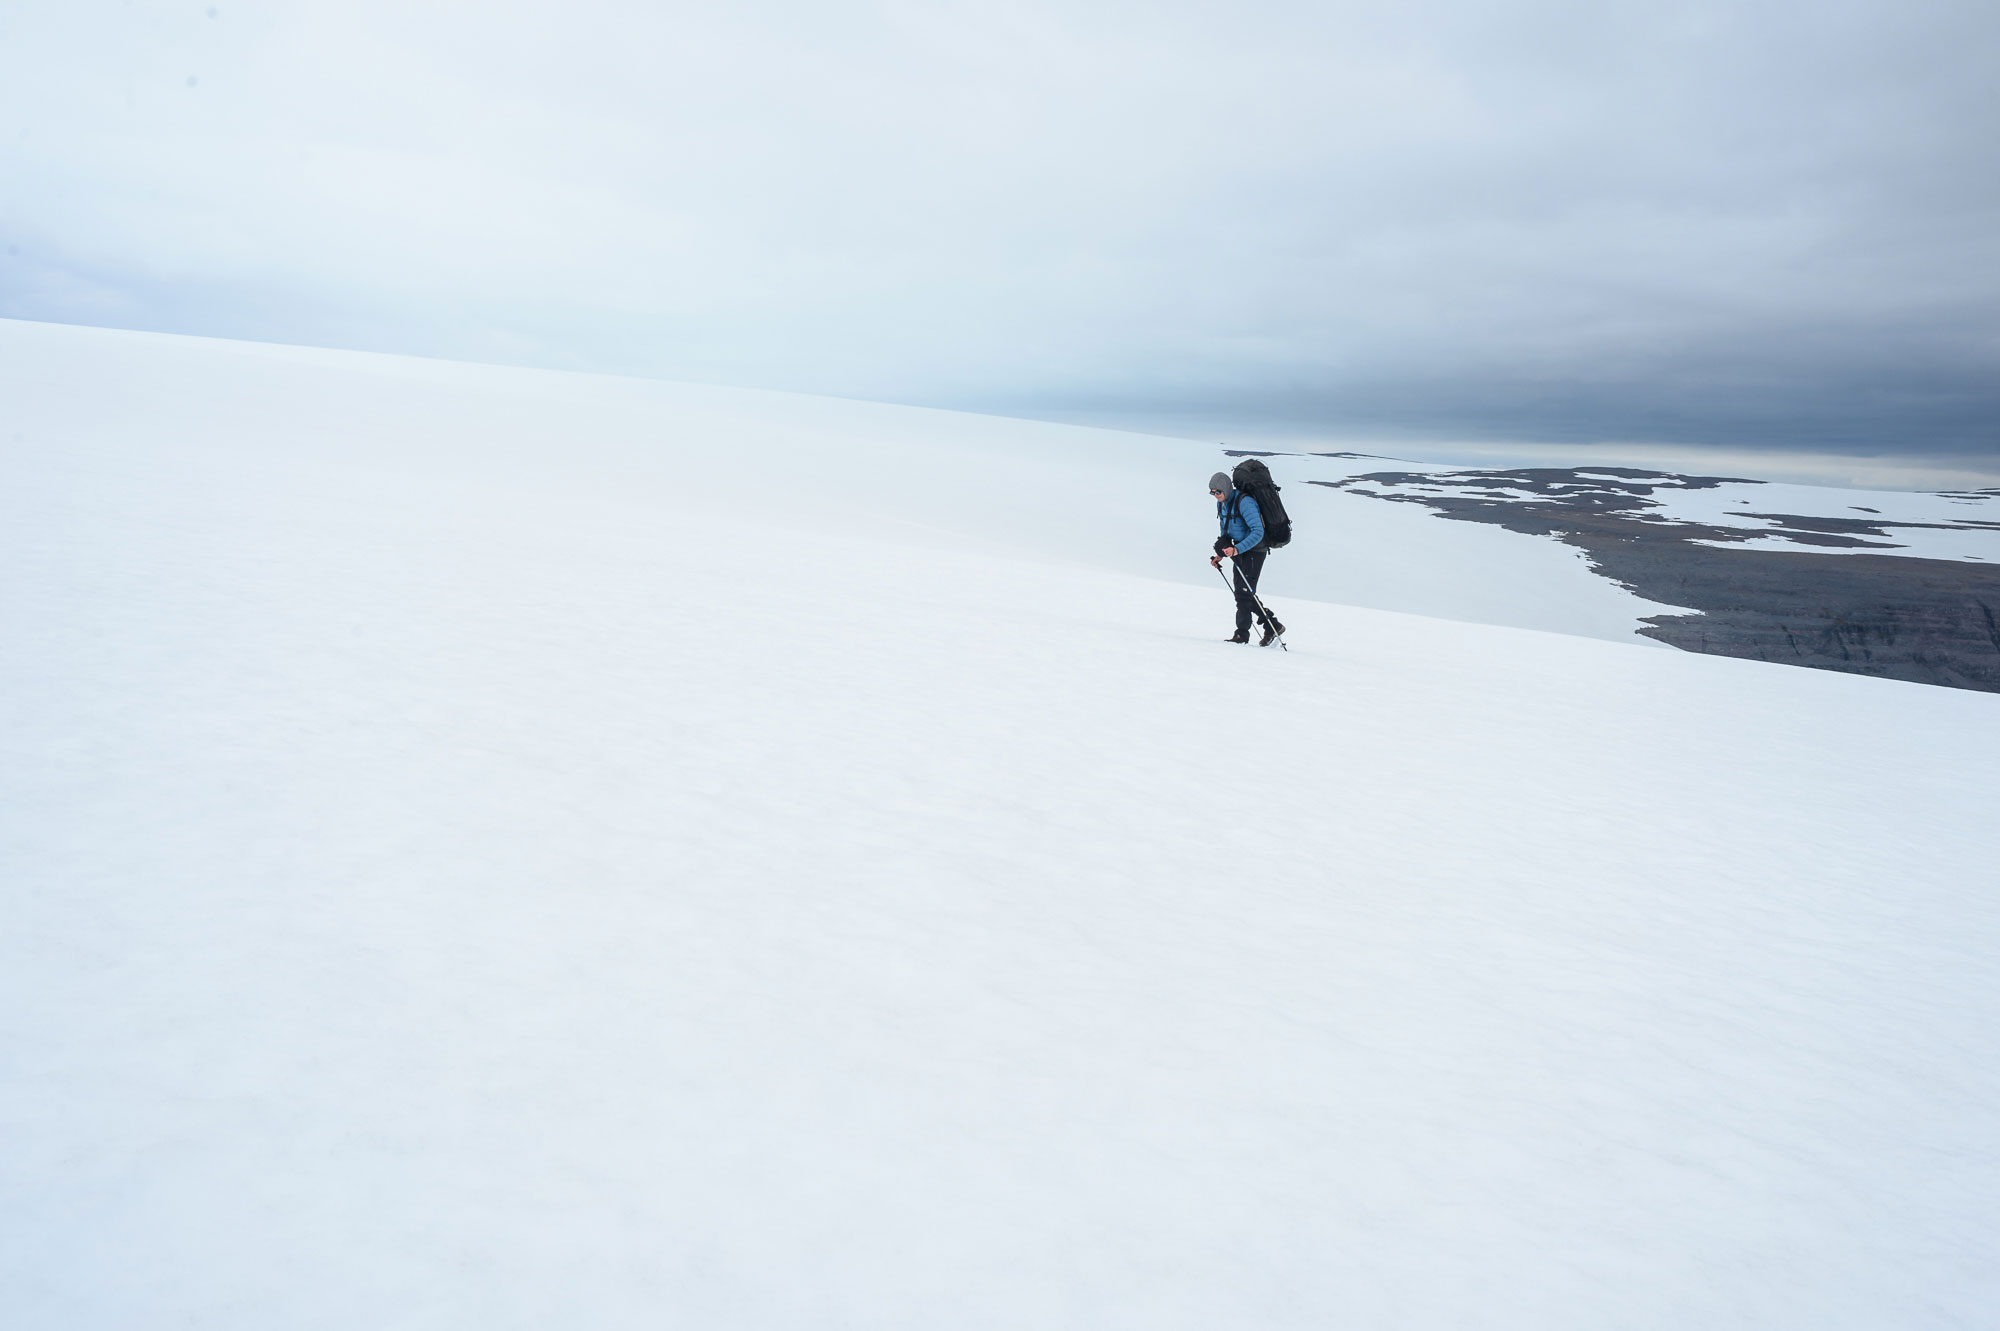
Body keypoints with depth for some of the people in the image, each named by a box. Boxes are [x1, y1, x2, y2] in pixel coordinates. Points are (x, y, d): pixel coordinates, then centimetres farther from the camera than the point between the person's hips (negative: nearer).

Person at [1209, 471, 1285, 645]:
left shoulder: (1244, 502, -22)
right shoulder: (1221, 503, 7)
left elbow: (1258, 532, -28)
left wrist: (1237, 549, -38)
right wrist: (1221, 554, 10)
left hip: (1254, 550, -9)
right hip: (1239, 550, 9)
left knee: (1244, 591, -13)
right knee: (1242, 592, 7)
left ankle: (1242, 634, -8)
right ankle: (1273, 626, 16)